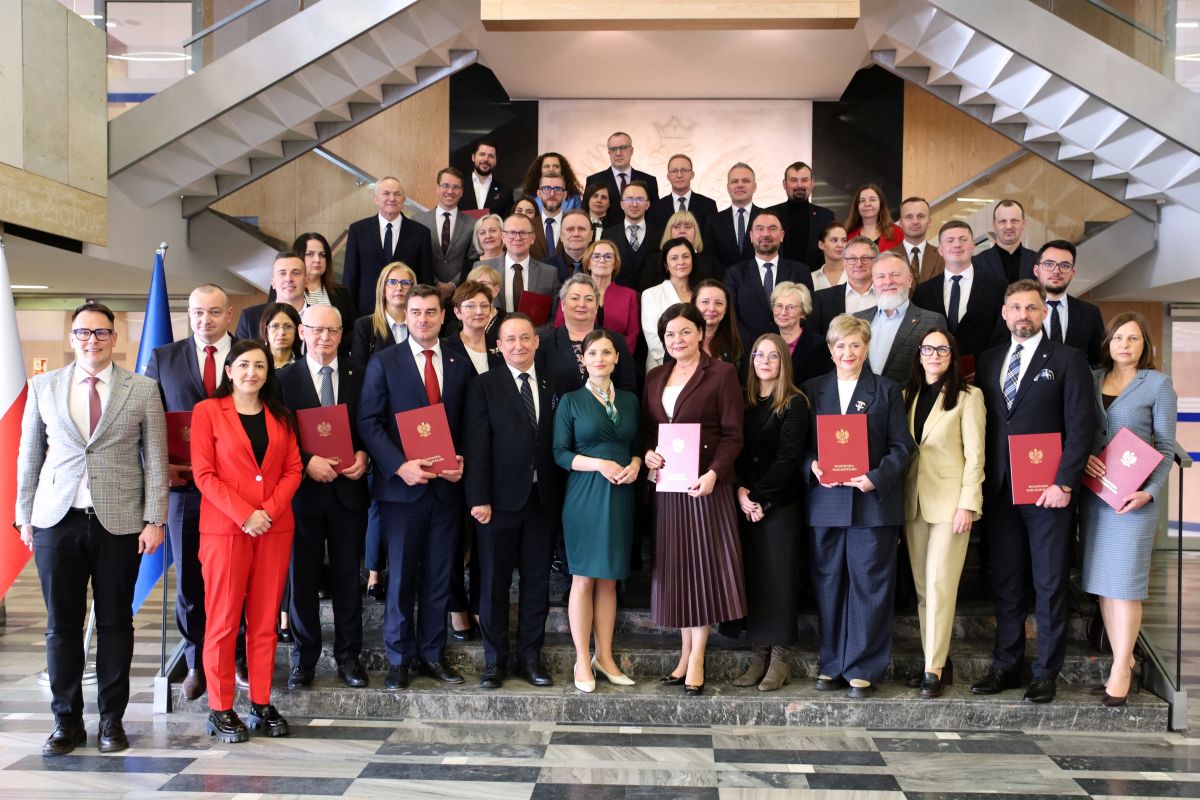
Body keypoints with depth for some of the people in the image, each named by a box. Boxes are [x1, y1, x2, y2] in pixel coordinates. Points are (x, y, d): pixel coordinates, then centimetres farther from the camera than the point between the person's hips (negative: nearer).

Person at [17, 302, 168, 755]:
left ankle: (112, 720, 17)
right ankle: (66, 722, 18)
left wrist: (154, 520, -4)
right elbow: (29, 455, 12)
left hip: (119, 521, -1)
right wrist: (25, 516, 8)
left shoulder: (142, 390, 3)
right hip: (57, 519, 2)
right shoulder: (44, 387, 8)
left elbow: (155, 460, 2)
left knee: (115, 621, 6)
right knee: (61, 624, 6)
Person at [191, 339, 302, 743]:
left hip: (275, 528, 4)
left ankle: (261, 704, 15)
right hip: (224, 528, -3)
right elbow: (204, 474, -5)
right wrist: (244, 514, -15)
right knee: (223, 619, 0)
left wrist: (270, 510, -9)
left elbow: (293, 469, 8)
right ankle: (220, 710, 9)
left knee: (265, 619, 6)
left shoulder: (280, 415, 13)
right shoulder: (207, 411, 1)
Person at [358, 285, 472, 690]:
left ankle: (432, 654, 22)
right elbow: (369, 422, -5)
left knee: (439, 577, 10)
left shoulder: (461, 364, 9)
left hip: (447, 486, 2)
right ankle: (399, 658, 18)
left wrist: (463, 462, -7)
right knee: (401, 576, 6)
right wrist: (400, 466, -16)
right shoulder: (384, 362, 1)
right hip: (402, 486, -2)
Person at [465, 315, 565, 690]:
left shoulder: (553, 387, 8)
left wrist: (561, 496, 1)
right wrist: (479, 499, -12)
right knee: (494, 583, 6)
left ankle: (530, 658, 21)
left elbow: (558, 444, 7)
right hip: (500, 500, -3)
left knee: (537, 582, 9)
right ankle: (495, 660, 18)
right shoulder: (485, 386, 0)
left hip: (543, 500, 3)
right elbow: (477, 446, -6)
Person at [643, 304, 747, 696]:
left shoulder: (721, 373, -3)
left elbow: (732, 435, -8)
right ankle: (686, 653, 15)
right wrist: (647, 453, -5)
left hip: (705, 483, -5)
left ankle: (696, 661, 5)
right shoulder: (655, 378, 14)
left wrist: (713, 473, -22)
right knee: (675, 568, 7)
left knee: (703, 564, -2)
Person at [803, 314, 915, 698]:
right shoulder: (812, 390, 12)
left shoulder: (886, 391, 7)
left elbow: (901, 446, 1)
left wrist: (876, 478, -13)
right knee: (828, 585, 6)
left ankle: (864, 669, 10)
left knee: (869, 585, 1)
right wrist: (812, 466, -10)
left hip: (872, 501, -2)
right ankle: (832, 665, 17)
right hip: (825, 500, 2)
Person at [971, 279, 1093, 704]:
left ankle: (1046, 672, 12)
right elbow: (982, 423, 10)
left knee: (1049, 585, 3)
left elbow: (1081, 426, -6)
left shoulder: (1067, 359, 0)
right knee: (1005, 584, 10)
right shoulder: (987, 360, 12)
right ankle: (1006, 666, 19)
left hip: (1047, 490, -4)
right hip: (998, 490, 4)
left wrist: (1064, 482, -13)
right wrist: (980, 481, 1)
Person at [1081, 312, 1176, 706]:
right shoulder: (1091, 379, 9)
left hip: (1134, 495, -4)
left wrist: (1149, 492, -14)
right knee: (1101, 578, 5)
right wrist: (1082, 456, -11)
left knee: (1125, 580, -4)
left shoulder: (1158, 384, 1)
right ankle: (1122, 657, 16)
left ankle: (1121, 669, 4)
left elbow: (1165, 447, -2)